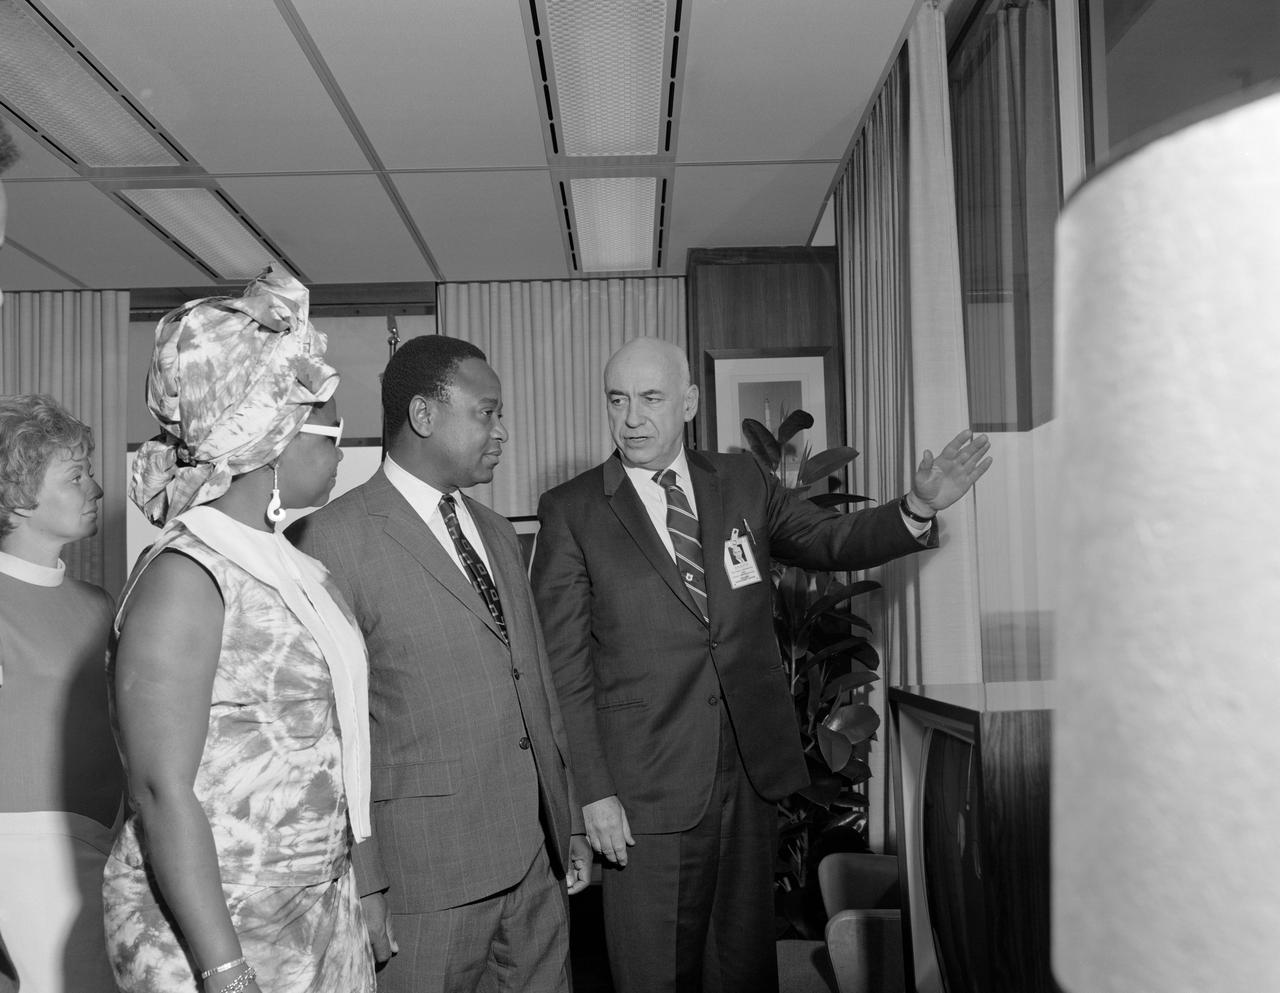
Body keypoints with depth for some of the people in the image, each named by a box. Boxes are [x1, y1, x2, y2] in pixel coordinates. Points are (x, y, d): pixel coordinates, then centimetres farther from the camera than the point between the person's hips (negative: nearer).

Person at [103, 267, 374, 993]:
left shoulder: (292, 567, 5)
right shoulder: (184, 579, -18)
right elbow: (162, 792, -19)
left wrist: (361, 893, 12)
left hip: (321, 910, 7)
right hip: (216, 927, -7)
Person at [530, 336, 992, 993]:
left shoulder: (742, 482, 7)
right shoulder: (569, 512, -4)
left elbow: (829, 539, 12)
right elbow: (564, 669, -6)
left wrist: (917, 508, -7)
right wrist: (592, 793, -10)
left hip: (752, 770, 4)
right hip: (647, 791, -3)